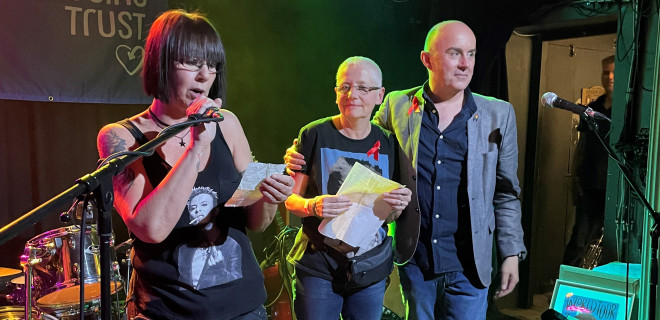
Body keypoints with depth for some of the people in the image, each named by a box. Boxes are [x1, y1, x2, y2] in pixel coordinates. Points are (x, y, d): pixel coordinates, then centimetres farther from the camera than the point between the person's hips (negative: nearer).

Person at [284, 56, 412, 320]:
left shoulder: (387, 143, 3)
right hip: (318, 269, -3)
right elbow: (290, 198, -3)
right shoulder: (314, 135, -6)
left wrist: (398, 206, -11)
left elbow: (389, 215, 11)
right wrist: (312, 206, -24)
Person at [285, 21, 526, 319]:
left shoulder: (498, 115, -1)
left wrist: (511, 253, 3)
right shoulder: (397, 105, -1)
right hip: (414, 259, 1)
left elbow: (506, 192, 4)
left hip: (468, 266, -1)